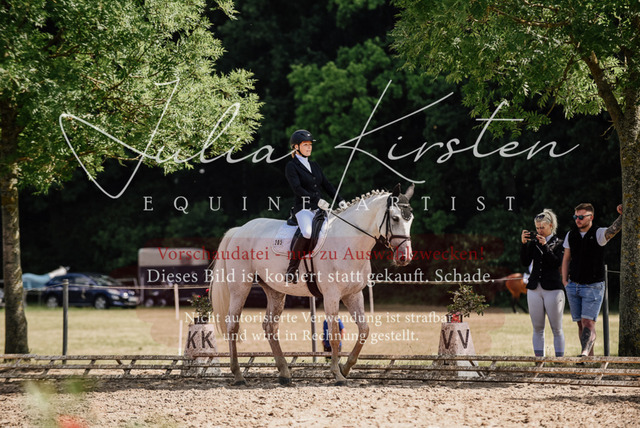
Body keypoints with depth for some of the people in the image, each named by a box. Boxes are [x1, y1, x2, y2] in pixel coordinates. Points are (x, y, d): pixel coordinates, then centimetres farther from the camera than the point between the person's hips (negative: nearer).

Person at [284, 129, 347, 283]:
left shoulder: (314, 165, 22)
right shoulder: (291, 166, 0)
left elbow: (326, 184, 20)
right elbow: (297, 188, -12)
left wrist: (340, 200, 5)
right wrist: (317, 200, -22)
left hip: (319, 209, 7)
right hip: (304, 208, -7)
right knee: (308, 233, -35)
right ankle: (291, 268, -26)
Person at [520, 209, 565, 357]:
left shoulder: (558, 243, 1)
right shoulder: (533, 242, 11)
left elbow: (557, 263, -12)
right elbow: (525, 262, 2)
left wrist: (544, 246, -18)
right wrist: (524, 244, -9)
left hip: (553, 289, -4)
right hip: (534, 288, 4)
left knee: (556, 328, -1)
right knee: (537, 328, 5)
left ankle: (560, 358, 3)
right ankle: (539, 358, 8)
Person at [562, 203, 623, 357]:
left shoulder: (599, 234, -8)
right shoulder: (571, 235, 7)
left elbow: (614, 229, -28)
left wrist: (622, 216, -46)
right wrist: (564, 281, 8)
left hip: (593, 286, -5)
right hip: (573, 286, 5)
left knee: (588, 322, -17)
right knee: (581, 324, 6)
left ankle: (585, 353, -30)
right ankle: (590, 357, 13)